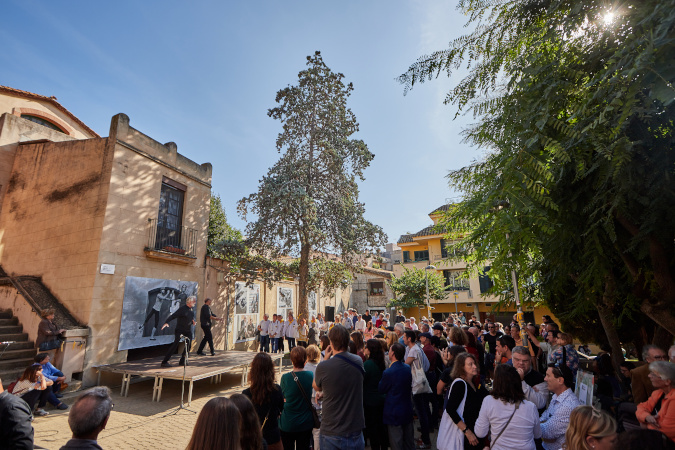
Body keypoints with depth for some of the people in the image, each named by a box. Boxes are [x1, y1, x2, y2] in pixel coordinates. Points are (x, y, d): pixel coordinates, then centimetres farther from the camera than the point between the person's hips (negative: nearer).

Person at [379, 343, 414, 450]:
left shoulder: (388, 372, -26)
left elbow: (381, 390, -12)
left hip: (394, 412, -7)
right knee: (409, 440, 23)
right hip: (408, 410, 7)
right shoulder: (408, 368, -4)